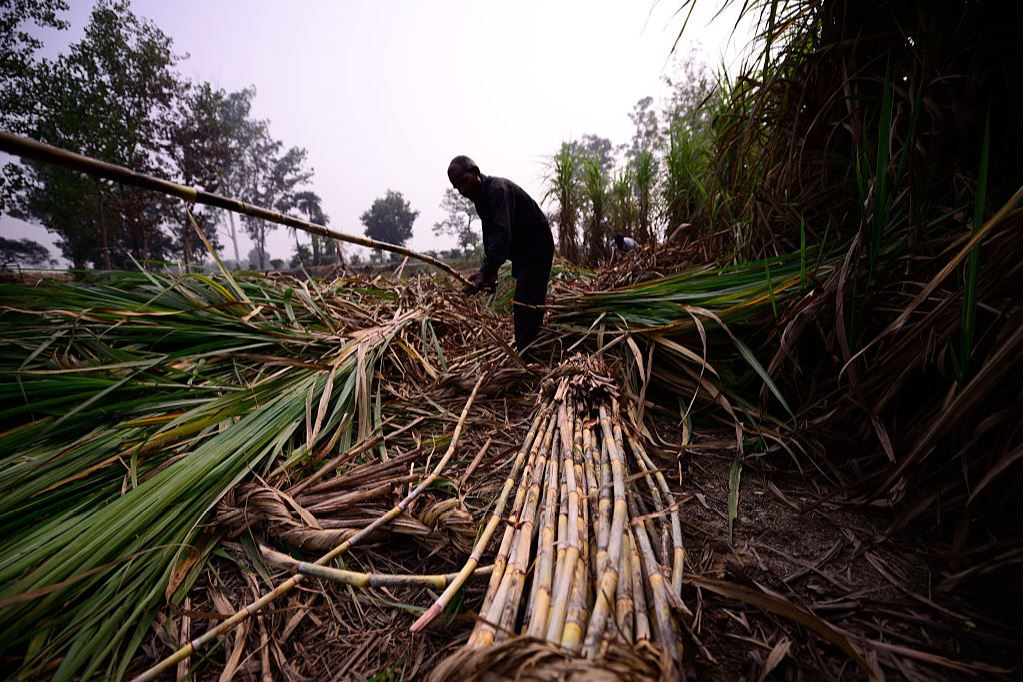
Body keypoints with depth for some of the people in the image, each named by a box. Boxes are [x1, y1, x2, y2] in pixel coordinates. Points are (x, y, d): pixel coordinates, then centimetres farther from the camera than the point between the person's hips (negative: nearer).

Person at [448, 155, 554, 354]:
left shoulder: (498, 189, -23)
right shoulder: (481, 197, 9)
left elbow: (502, 233, -36)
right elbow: (490, 234, 11)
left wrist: (485, 271, -46)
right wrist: (490, 271, 2)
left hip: (536, 249, -10)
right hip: (522, 252, 10)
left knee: (525, 305, -17)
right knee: (525, 306, 13)